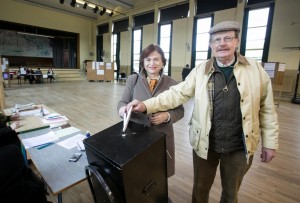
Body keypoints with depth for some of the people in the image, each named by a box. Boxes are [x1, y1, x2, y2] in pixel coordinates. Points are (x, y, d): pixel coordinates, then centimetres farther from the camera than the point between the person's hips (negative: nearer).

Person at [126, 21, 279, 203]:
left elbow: (267, 108, 1)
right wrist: (146, 106, -22)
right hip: (205, 144, 0)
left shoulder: (255, 69, -4)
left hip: (239, 147, 1)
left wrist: (270, 142, 3)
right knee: (200, 188, 21)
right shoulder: (201, 70, -5)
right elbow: (177, 93, -11)